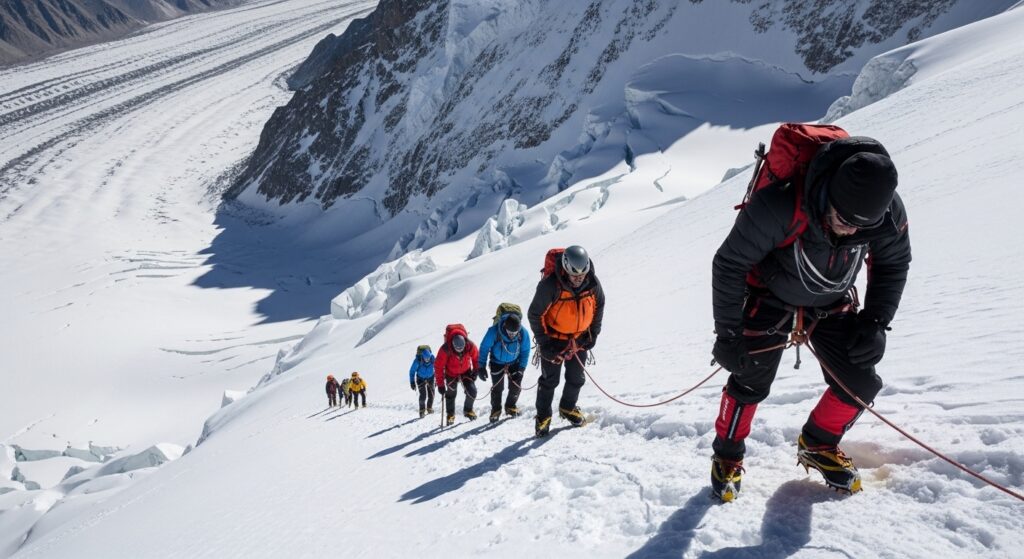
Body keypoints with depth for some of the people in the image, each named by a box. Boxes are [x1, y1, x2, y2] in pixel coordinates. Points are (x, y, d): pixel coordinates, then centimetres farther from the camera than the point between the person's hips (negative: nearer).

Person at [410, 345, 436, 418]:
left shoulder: (432, 358, -25)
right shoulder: (418, 360, -31)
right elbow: (412, 371, -15)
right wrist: (412, 382, -14)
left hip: (430, 378, 2)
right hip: (421, 379, -2)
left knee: (431, 394, 5)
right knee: (423, 395, -14)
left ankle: (429, 408, 28)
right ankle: (422, 410, 1)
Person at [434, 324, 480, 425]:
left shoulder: (470, 346, -32)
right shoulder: (445, 350, -37)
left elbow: (476, 357, -9)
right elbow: (438, 367, -27)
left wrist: (476, 371, -6)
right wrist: (440, 384, -23)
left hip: (466, 371, 1)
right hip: (451, 373, -1)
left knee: (472, 392, -9)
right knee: (451, 394, 8)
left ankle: (468, 410, 20)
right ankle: (450, 415, 32)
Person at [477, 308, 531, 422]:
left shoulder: (523, 334, -29)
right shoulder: (494, 331, -35)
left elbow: (525, 351, -11)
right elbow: (484, 348, -19)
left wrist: (521, 368, -13)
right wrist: (481, 367, -16)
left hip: (514, 362, 2)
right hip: (497, 362, -1)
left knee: (516, 386, -1)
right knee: (497, 387, -3)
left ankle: (511, 407, 24)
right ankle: (495, 410, 18)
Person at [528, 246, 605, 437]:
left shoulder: (593, 283, -16)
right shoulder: (550, 285, -30)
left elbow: (598, 306, 5)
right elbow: (535, 314, -18)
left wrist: (593, 334, 3)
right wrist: (544, 343, -17)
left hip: (579, 339, 4)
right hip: (554, 340, -4)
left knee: (576, 378, 14)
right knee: (550, 380, 3)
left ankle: (568, 408, 37)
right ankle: (543, 416, 20)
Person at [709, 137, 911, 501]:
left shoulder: (888, 214, -26)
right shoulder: (779, 207, -39)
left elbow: (893, 265, -2)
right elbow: (728, 265, -26)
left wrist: (875, 322, -12)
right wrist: (727, 333, -22)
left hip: (831, 301, 4)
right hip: (771, 293, -4)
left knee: (861, 383, -3)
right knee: (752, 380, -10)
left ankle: (818, 446, 23)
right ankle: (727, 456, 16)